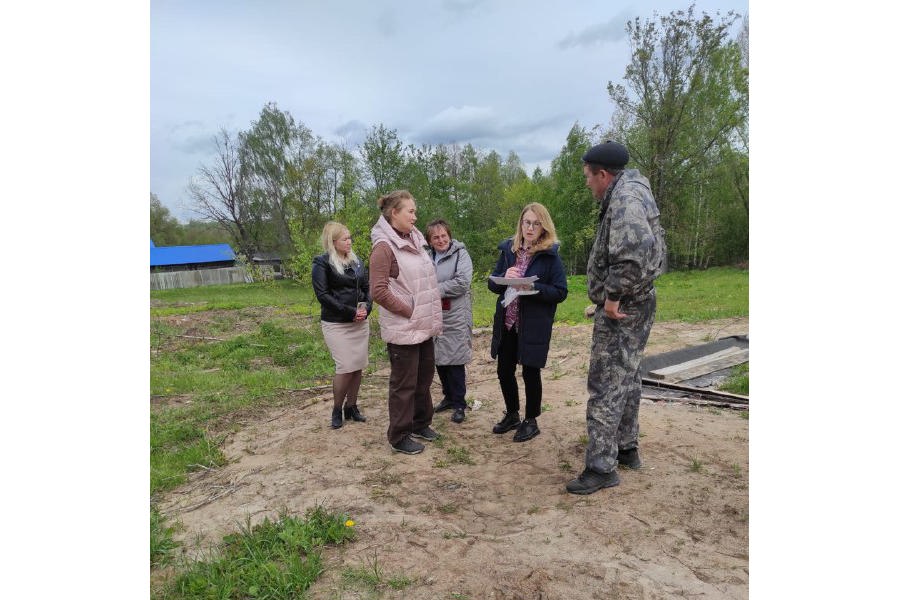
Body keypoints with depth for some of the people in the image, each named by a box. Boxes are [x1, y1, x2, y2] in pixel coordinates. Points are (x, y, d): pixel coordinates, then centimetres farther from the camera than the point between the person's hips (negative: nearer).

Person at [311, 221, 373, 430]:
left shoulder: (356, 261, 12)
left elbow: (367, 288, 14)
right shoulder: (322, 263, -6)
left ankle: (351, 406, 23)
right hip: (336, 324, -5)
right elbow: (322, 295, -12)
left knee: (358, 366, 7)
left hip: (360, 322, 6)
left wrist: (366, 307, -6)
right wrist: (350, 312, -17)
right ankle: (337, 410, 14)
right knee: (345, 367, -7)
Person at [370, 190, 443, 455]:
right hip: (404, 329, -8)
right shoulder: (384, 247, -15)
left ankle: (420, 423, 37)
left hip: (425, 326, 8)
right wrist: (410, 312, -15)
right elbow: (379, 292, -20)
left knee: (424, 378, 19)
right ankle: (399, 437, 20)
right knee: (404, 384, 4)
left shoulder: (414, 241, 10)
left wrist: (431, 314, 12)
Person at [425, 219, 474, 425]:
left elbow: (462, 282, -16)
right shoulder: (428, 257, 8)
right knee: (439, 359, 13)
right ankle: (449, 397, 31)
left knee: (455, 360, -1)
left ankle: (459, 405, 13)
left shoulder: (460, 254, -5)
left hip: (455, 317, -5)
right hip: (434, 316, 5)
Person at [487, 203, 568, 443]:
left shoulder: (551, 254, -7)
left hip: (534, 325, -4)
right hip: (506, 322, 5)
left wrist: (533, 287, -23)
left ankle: (531, 421, 27)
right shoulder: (508, 249, 5)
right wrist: (504, 278, -14)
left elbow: (561, 292, -9)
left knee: (530, 372, 7)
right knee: (504, 371, 13)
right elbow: (492, 284, 7)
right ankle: (512, 415, 35)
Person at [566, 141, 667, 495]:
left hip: (621, 310, -11)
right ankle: (626, 449, 33)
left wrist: (613, 296, -23)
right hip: (635, 304, 11)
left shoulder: (624, 199, -17)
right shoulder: (630, 194, 15)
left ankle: (601, 467, 3)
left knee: (606, 386, -5)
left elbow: (636, 254, -33)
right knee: (626, 378, 19)